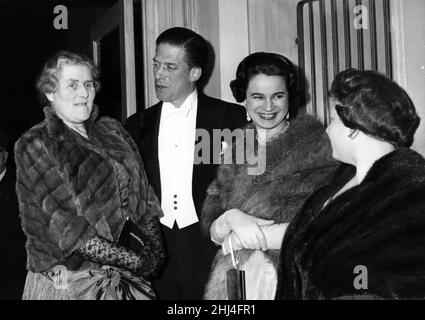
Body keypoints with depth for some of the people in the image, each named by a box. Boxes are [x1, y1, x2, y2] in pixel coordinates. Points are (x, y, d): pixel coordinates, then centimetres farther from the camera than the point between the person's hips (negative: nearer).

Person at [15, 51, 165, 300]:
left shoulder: (112, 130, 8)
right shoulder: (34, 146, -9)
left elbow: (144, 194, 5)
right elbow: (66, 227, -17)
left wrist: (154, 247, -11)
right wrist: (136, 261, -19)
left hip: (125, 278, 5)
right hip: (67, 283, -5)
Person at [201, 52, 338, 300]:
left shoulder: (316, 143, -5)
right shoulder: (235, 149, 8)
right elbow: (212, 230, 4)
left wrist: (249, 237, -12)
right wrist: (232, 219, -18)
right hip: (238, 280, 3)